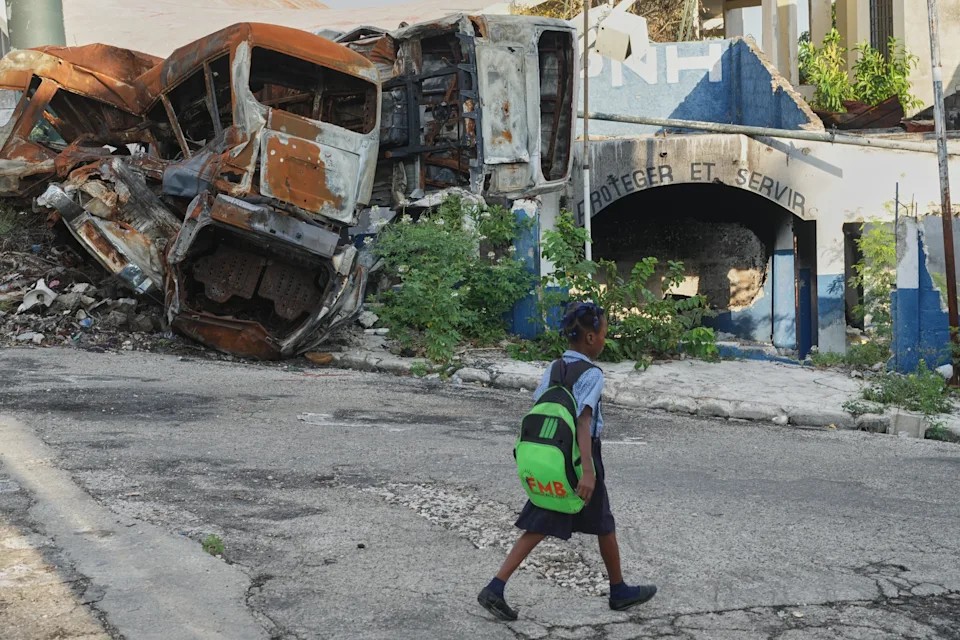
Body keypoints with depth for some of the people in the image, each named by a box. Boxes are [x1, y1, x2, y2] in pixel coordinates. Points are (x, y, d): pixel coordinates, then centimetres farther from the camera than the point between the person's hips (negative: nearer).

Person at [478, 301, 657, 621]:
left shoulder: (554, 368, 5)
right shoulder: (591, 375, -16)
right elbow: (583, 422, -26)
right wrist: (588, 471, -31)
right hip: (578, 461, -6)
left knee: (539, 527, 7)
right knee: (604, 526, 14)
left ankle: (495, 588, -4)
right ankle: (619, 591, 31)